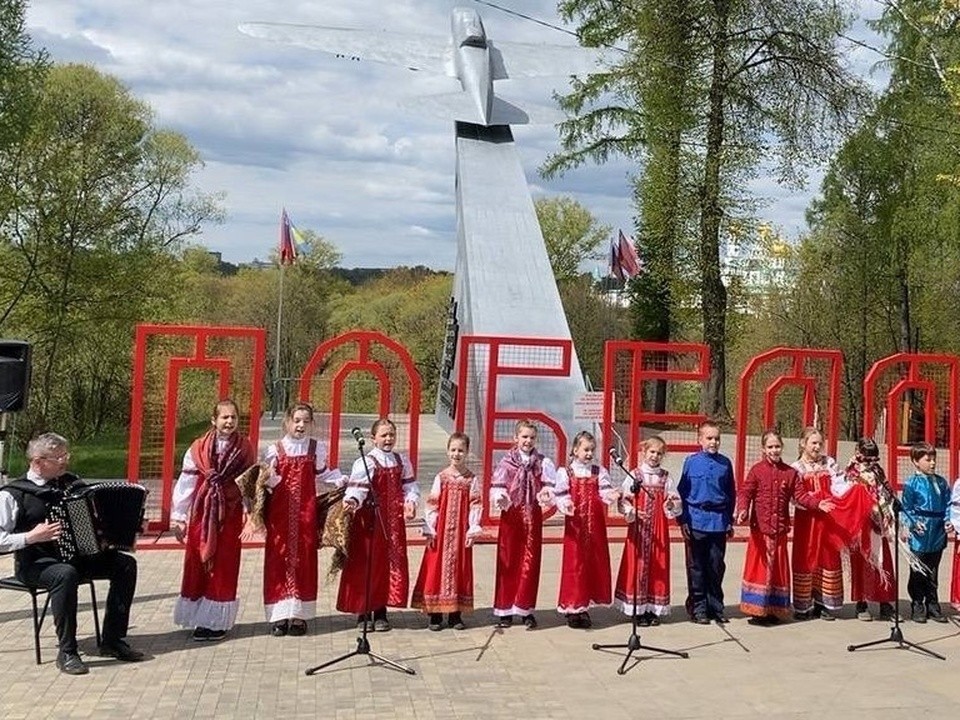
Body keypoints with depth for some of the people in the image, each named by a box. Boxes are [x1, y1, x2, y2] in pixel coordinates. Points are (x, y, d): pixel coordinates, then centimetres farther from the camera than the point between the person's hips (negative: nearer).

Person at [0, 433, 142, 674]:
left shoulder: (71, 482, 10)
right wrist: (32, 537, -25)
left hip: (77, 555, 6)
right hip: (36, 564, -6)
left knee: (125, 563, -13)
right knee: (66, 574, -38)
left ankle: (113, 641, -6)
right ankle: (66, 652, -25)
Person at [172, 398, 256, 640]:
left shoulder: (245, 448, 0)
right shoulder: (199, 448, -3)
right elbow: (185, 482, 0)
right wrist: (178, 517, 0)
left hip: (230, 515, 0)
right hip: (201, 514, 0)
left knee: (224, 566, 4)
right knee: (198, 564, 5)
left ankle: (218, 621, 14)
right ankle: (201, 619, 17)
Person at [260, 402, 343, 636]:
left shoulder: (317, 448, 6)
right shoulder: (276, 449, 1)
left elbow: (323, 474, 14)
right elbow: (269, 481, 3)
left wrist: (344, 481, 0)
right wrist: (267, 478, -19)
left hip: (306, 511, 1)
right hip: (280, 511, -1)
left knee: (304, 559, 3)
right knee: (279, 559, -1)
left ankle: (300, 614, 11)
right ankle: (280, 616, 6)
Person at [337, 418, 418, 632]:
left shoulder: (402, 461, 9)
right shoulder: (365, 462, -8)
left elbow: (409, 486, 11)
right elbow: (357, 488, -19)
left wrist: (411, 502, -8)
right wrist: (352, 501, -39)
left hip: (393, 520, 5)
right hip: (370, 520, -5)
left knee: (391, 563, 6)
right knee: (367, 564, -1)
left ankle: (380, 612, 16)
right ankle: (363, 612, 10)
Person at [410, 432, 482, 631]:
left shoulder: (472, 479, 1)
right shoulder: (441, 477, 0)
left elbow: (475, 505, -1)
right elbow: (432, 504, -1)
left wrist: (473, 529, -8)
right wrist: (430, 529, -6)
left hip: (461, 531, 1)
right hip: (441, 531, 0)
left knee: (460, 568, 5)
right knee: (437, 568, 1)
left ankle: (456, 613, 15)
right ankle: (435, 615, 9)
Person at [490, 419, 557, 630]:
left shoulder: (542, 463, 3)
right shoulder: (506, 462, -1)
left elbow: (548, 487, -7)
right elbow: (497, 487, -6)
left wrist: (546, 496, -29)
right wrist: (499, 498, -27)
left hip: (533, 516, 1)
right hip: (510, 517, -1)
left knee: (530, 563, 4)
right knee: (508, 562, 4)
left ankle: (525, 609, 14)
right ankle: (505, 610, 14)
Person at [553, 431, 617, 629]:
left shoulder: (599, 472, 8)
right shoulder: (565, 472, 0)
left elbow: (606, 490, -6)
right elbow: (560, 494, -8)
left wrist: (613, 495, -28)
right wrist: (565, 505, -28)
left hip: (595, 525, 3)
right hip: (575, 525, -3)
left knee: (593, 563, 7)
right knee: (574, 564, -2)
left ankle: (584, 607, 18)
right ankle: (572, 608, 6)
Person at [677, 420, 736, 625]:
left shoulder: (725, 463, 5)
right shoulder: (691, 462, -2)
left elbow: (731, 493, 11)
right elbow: (682, 492, 0)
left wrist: (730, 521, 11)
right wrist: (683, 520, -4)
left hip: (719, 522, 2)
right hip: (696, 521, -2)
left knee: (717, 566, 9)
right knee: (696, 567, 5)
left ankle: (715, 606, 21)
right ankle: (698, 608, 15)